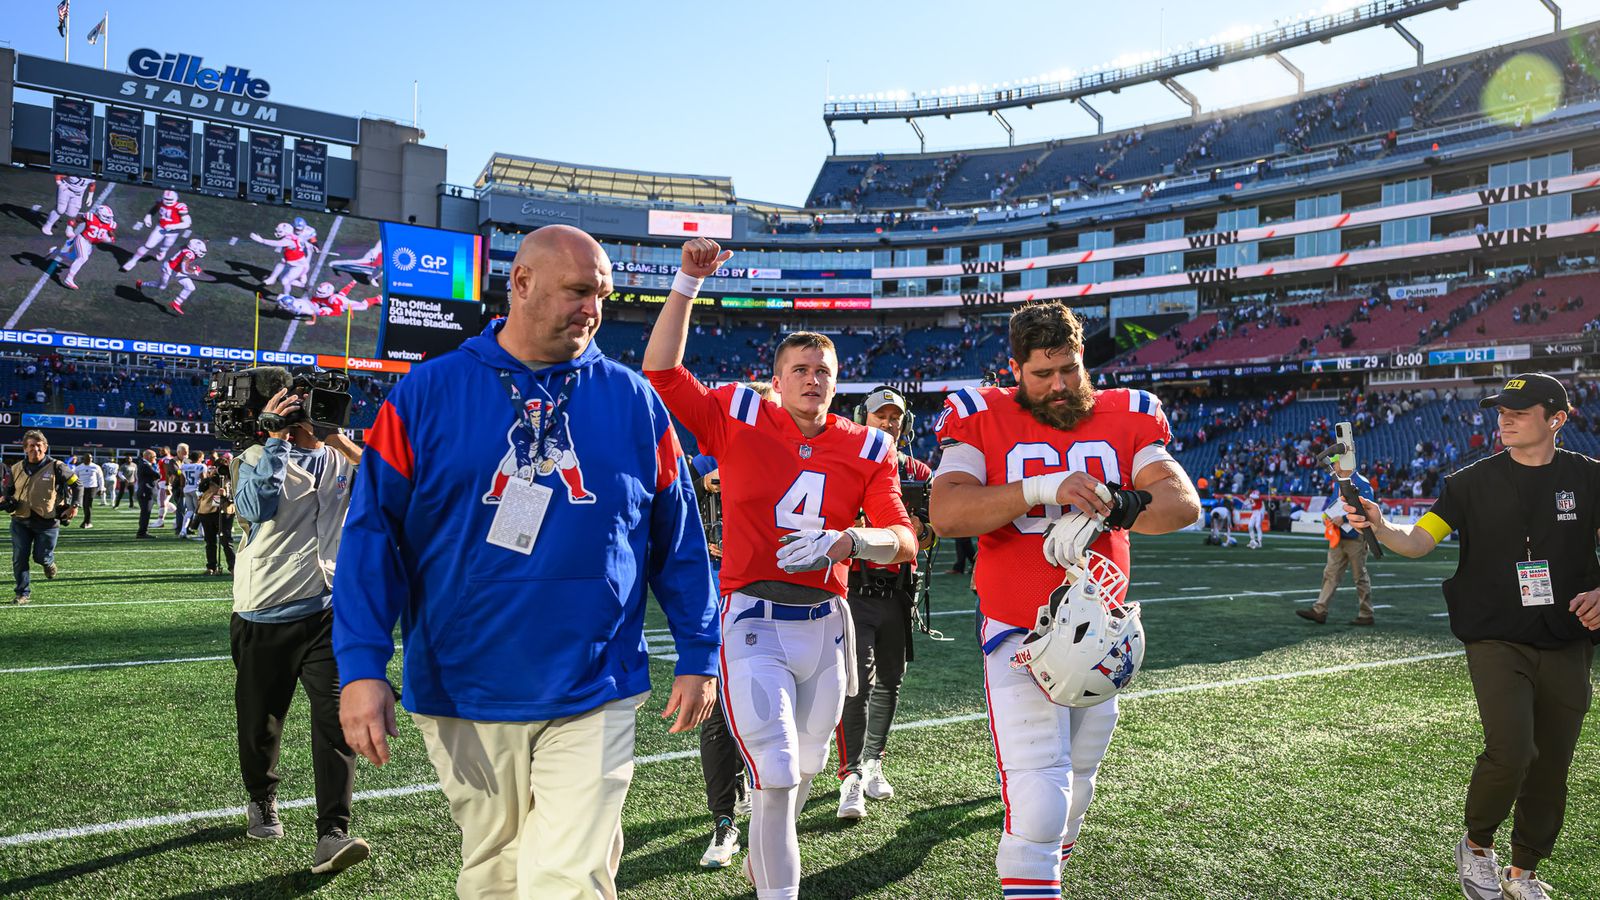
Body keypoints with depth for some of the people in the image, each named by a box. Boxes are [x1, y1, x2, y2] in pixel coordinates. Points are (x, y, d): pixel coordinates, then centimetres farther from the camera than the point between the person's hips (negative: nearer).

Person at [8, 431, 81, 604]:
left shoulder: (56, 467, -6)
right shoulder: (16, 469, 7)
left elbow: (77, 485, 1)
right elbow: (9, 491, 22)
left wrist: (74, 506, -8)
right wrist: (7, 501, 0)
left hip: (47, 522, -3)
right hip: (20, 521, 3)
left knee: (41, 557, 0)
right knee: (19, 559, 1)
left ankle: (49, 563, 38)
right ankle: (23, 593, 13)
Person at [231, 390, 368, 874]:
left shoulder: (340, 459, 7)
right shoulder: (259, 458, 0)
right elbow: (255, 508, -20)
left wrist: (336, 436, -16)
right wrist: (274, 439, -19)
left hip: (327, 611, 1)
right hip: (264, 615, -1)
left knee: (336, 717, -12)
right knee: (261, 721, 14)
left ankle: (332, 835, -10)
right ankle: (261, 802, 42)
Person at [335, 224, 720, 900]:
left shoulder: (634, 401, 2)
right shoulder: (426, 394, -2)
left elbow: (678, 540, 6)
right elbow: (372, 533, -3)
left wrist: (698, 656, 5)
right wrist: (362, 667, -11)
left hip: (593, 699, 0)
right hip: (462, 698, 1)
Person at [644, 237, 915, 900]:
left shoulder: (866, 448, 4)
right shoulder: (738, 420, 0)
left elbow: (903, 540, -3)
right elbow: (661, 372, -6)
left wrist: (848, 540, -23)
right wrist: (688, 284, -10)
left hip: (826, 625, 4)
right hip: (753, 621, -4)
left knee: (803, 768, 20)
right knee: (776, 773, -9)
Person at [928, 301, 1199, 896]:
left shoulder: (1124, 417, 3)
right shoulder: (983, 419, -5)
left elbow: (1184, 503, -8)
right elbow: (944, 513, -19)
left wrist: (1116, 507, -28)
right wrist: (1043, 490, -30)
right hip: (1019, 634, -4)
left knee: (1075, 786, 18)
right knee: (1038, 806, -13)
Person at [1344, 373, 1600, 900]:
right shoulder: (1474, 482, 0)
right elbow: (1418, 542, -8)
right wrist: (1379, 527, -28)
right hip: (1496, 642, -2)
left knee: (1551, 767, 9)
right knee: (1510, 752, -17)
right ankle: (1477, 847, 10)